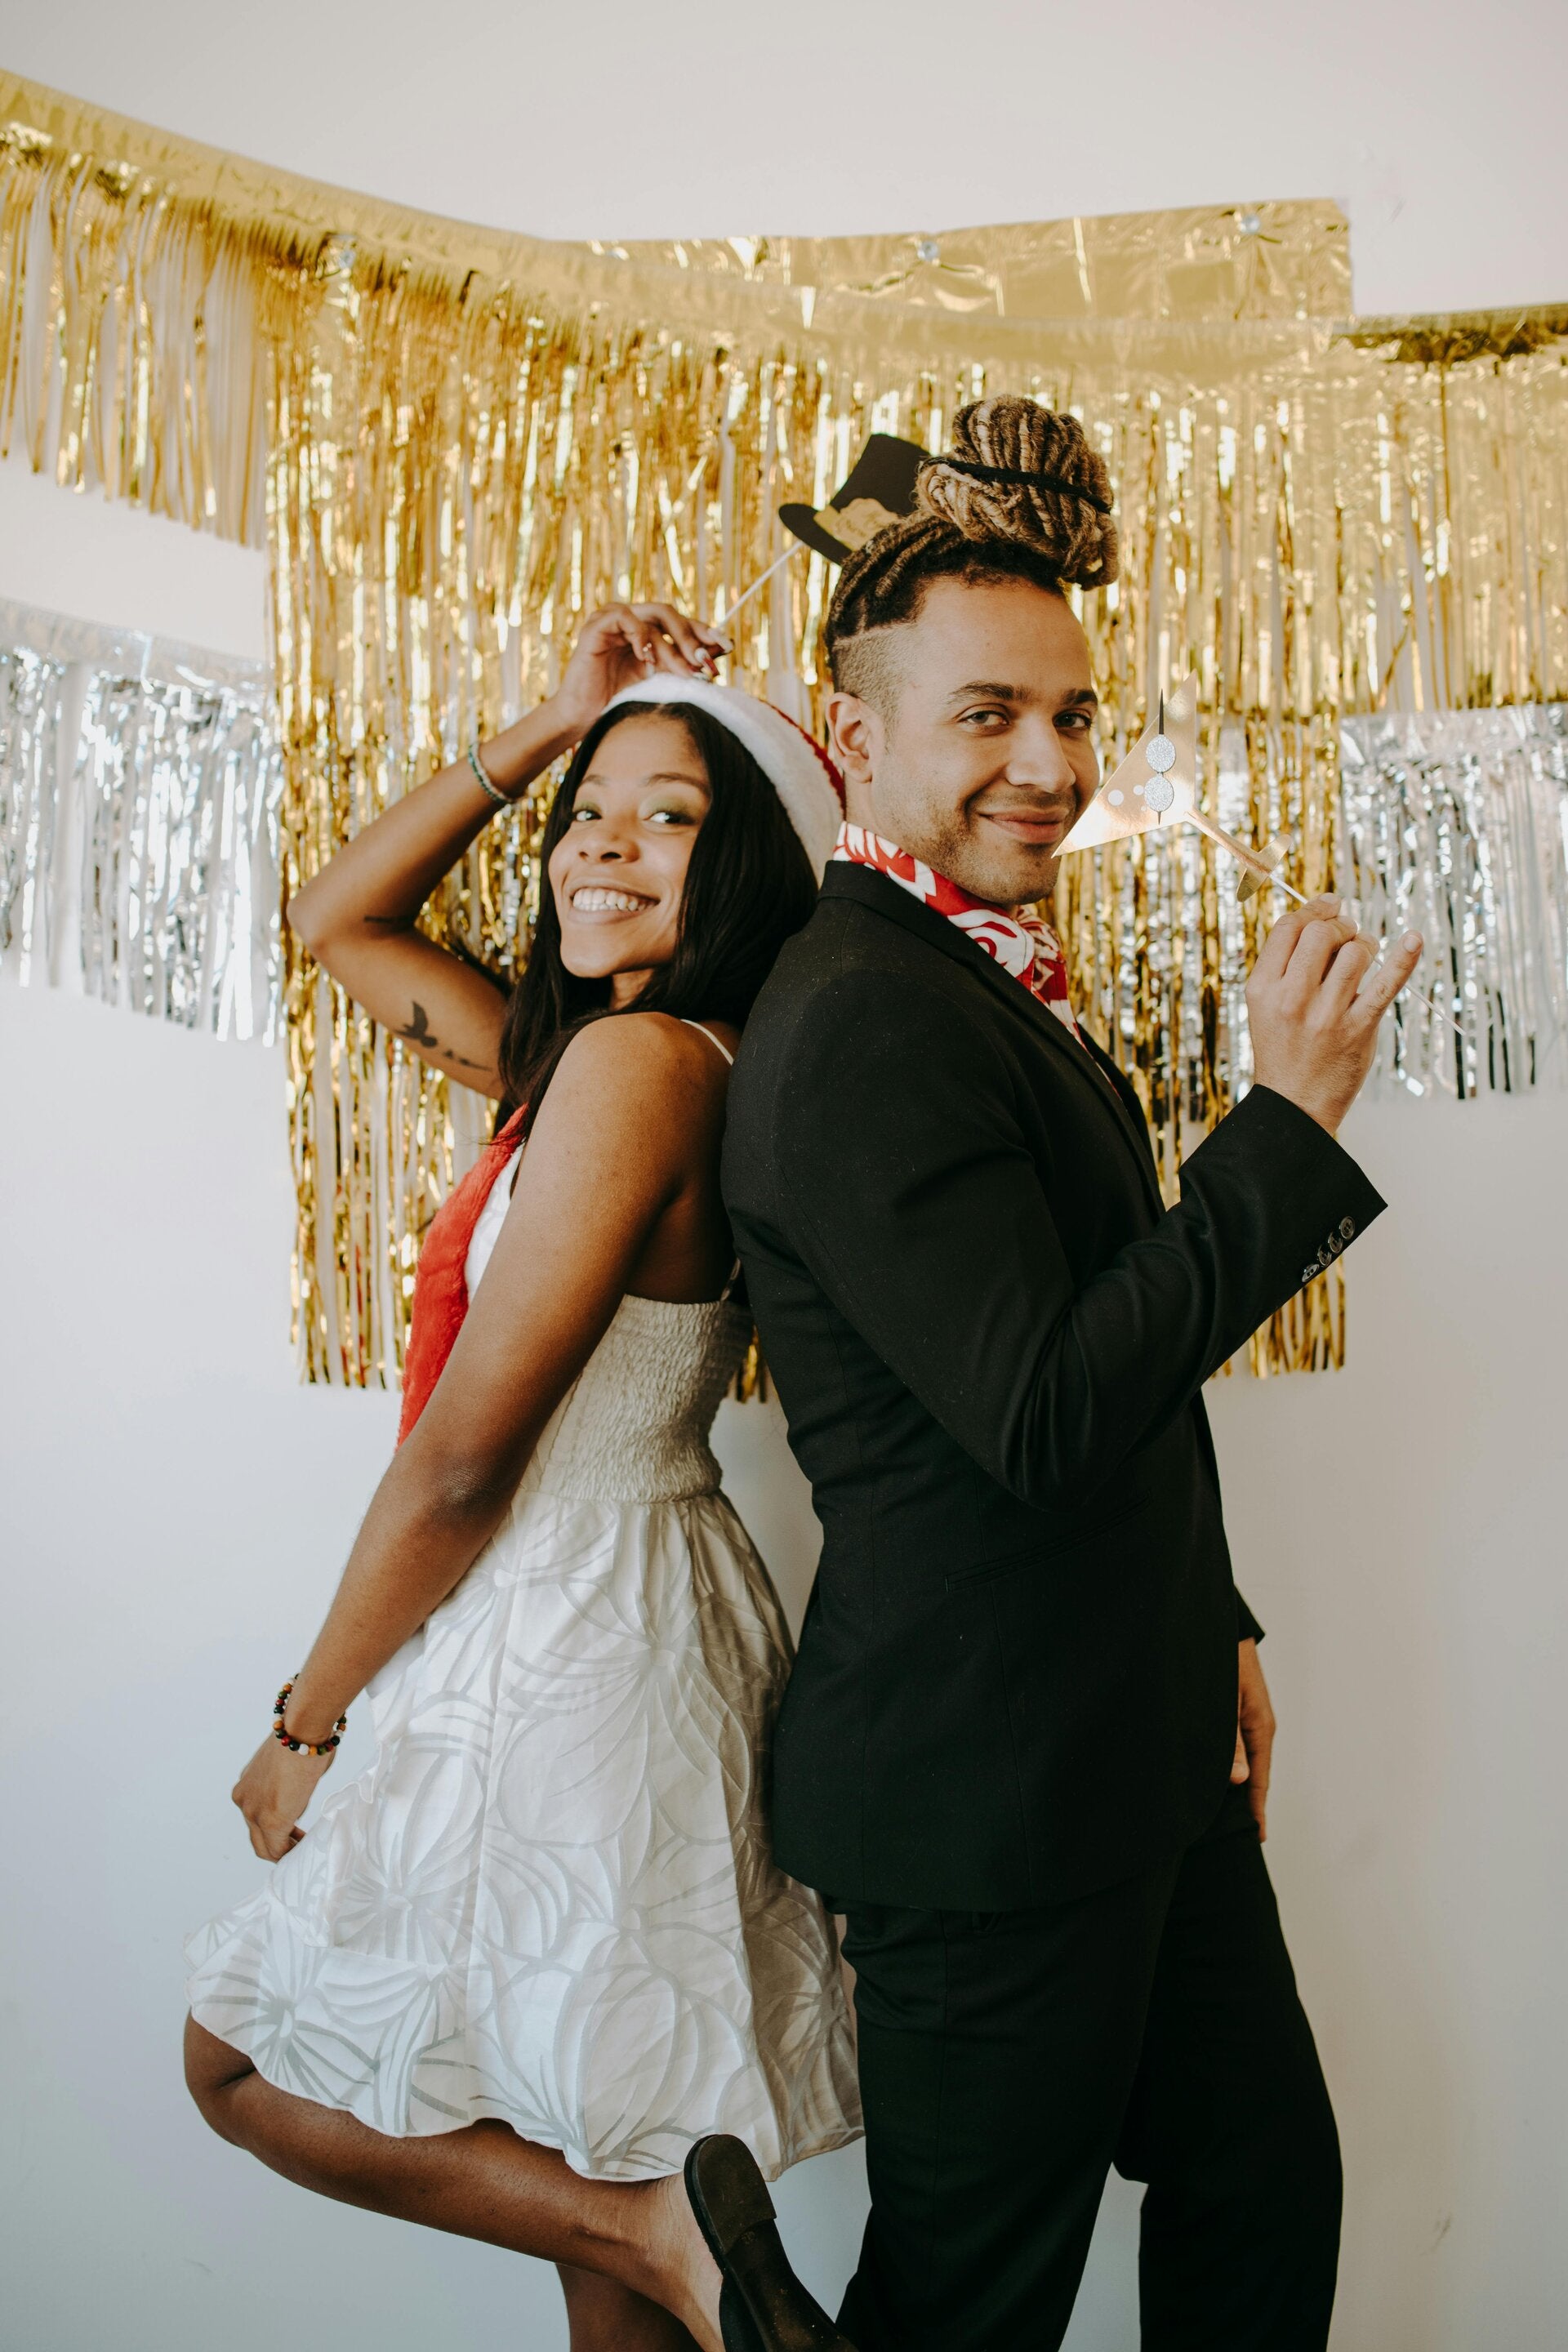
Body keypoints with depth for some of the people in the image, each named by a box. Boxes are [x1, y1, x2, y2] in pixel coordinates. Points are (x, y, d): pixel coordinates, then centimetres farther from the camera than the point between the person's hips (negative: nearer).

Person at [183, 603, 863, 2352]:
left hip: (569, 1658, -9)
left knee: (243, 2060, 11)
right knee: (584, 2163, 21)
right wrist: (552, 727, 12)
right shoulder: (587, 1055, 7)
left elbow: (462, 1452, -19)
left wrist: (304, 1721, -6)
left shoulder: (642, 1060, -20)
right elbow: (339, 921, 19)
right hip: (632, 1627, 9)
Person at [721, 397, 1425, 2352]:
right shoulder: (862, 1018, -21)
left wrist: (1210, 1627, 17)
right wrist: (1291, 1118, -22)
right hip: (988, 1795, -9)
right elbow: (1041, 1416, -26)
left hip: (1135, 1755, 9)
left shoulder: (988, 993, 11)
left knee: (1267, 2191, 24)